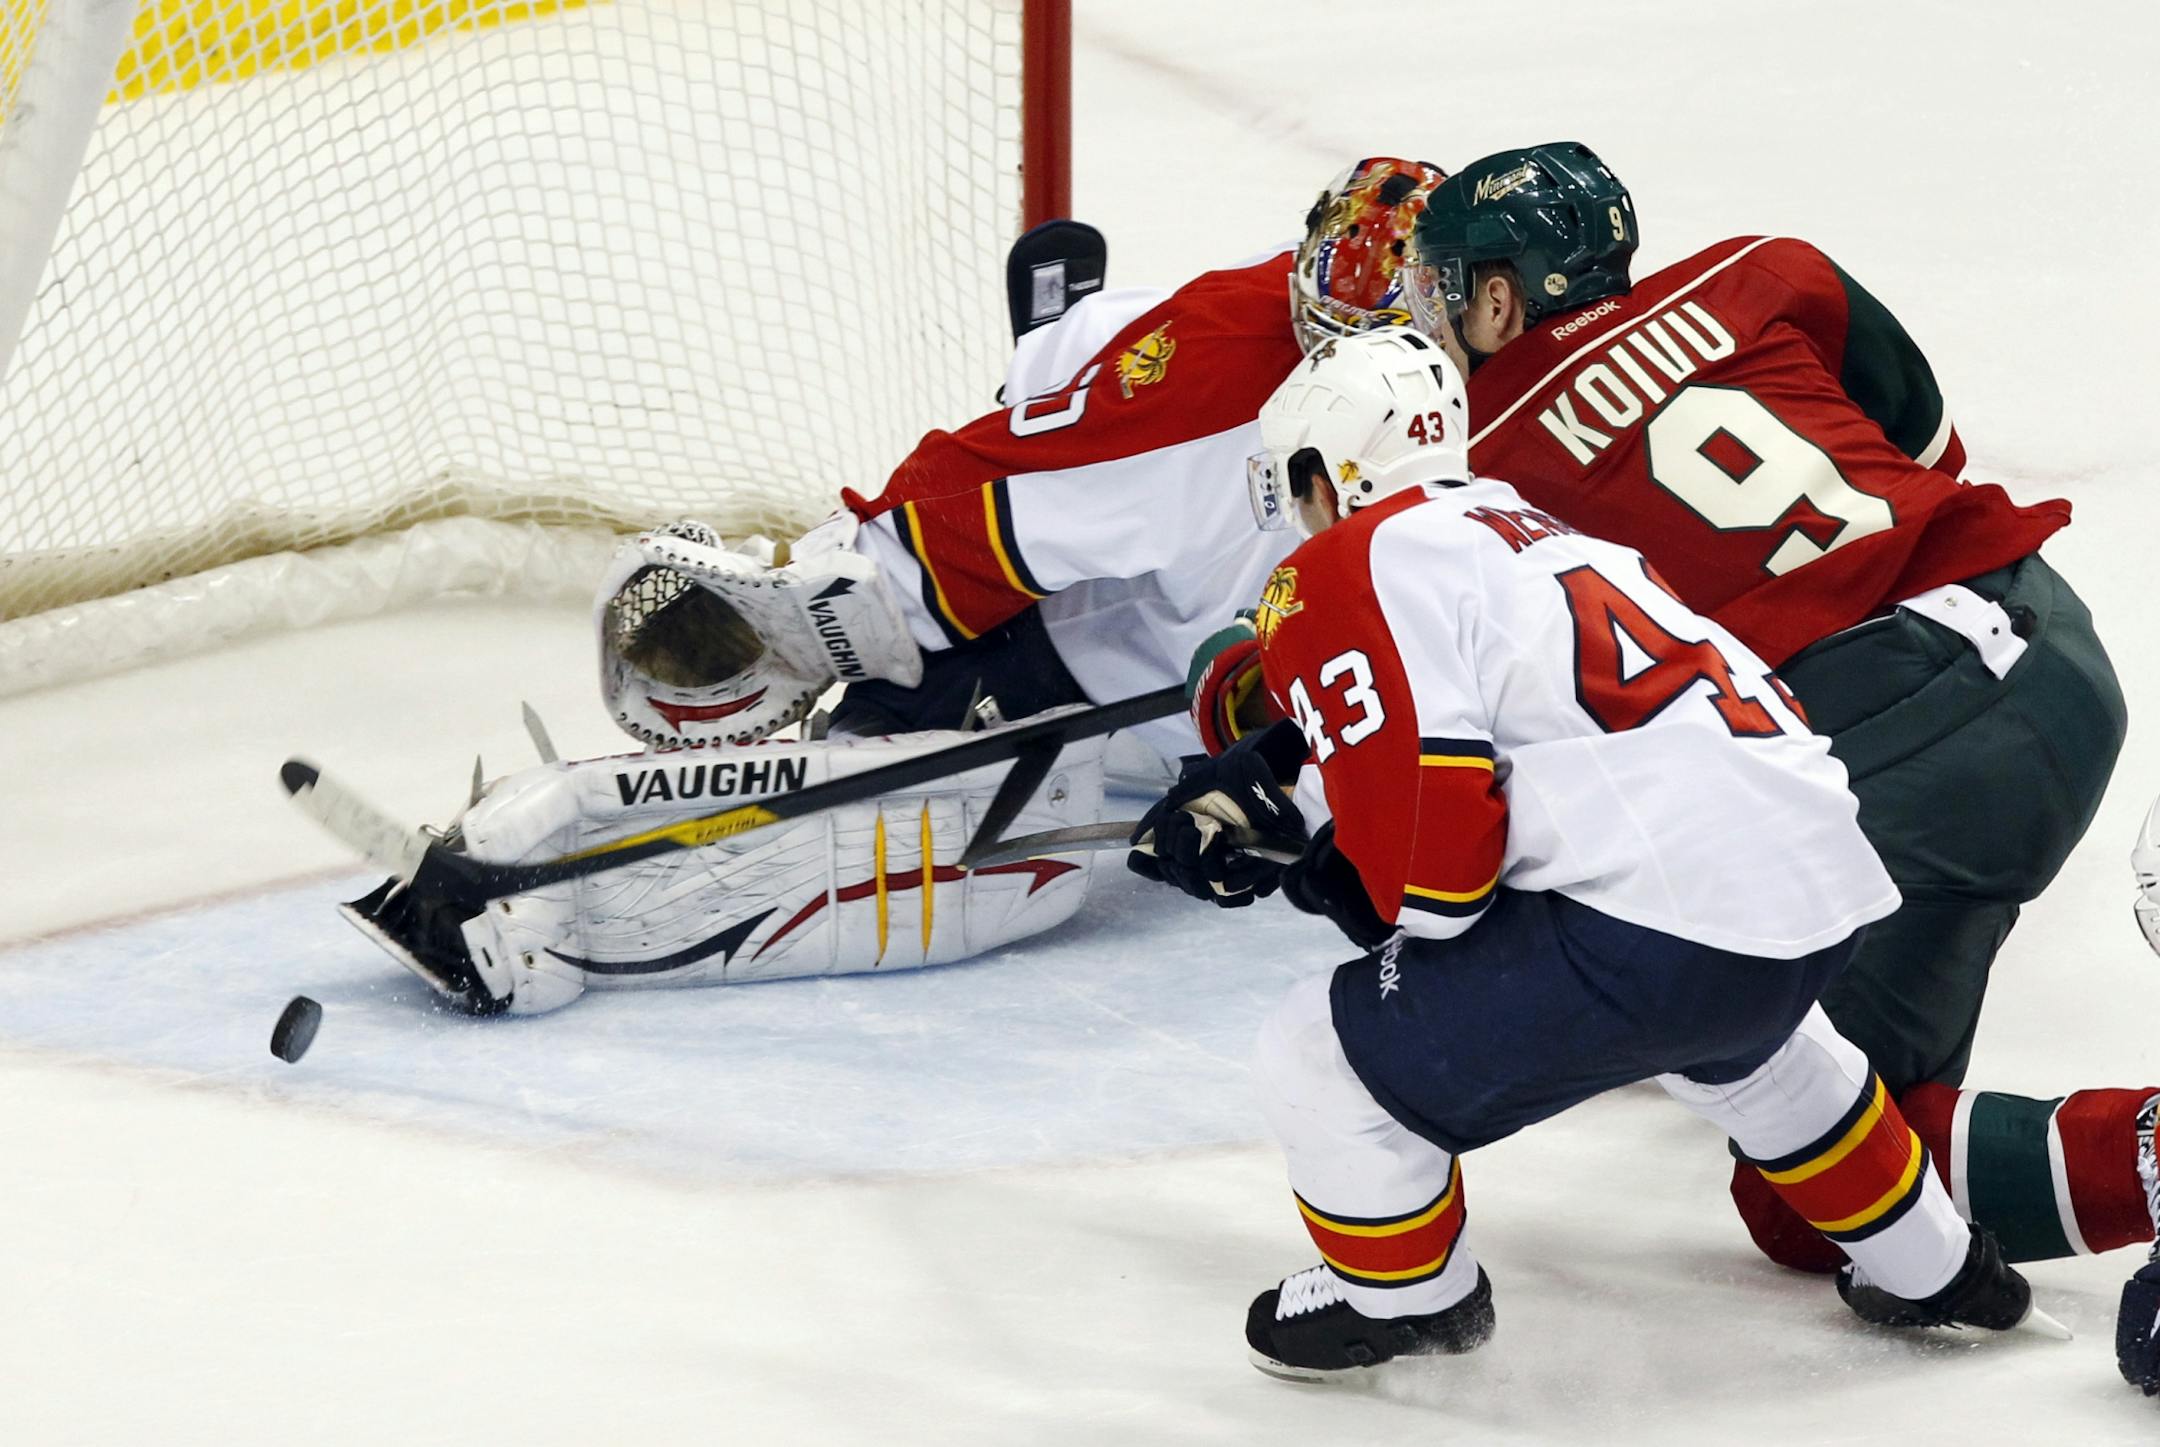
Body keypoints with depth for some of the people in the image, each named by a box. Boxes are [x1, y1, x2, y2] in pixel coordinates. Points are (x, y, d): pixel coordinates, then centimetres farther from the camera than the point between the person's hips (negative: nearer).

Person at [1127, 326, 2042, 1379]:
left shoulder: (1344, 576, 0)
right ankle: (1929, 1271, 53)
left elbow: (1426, 810, -11)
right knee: (1748, 1053, 43)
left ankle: (1405, 1301, 25)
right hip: (1824, 890, 10)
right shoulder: (1519, 528, 27)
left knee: (1323, 1063, 3)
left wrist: (1400, 916, 7)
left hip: (1660, 921, -9)